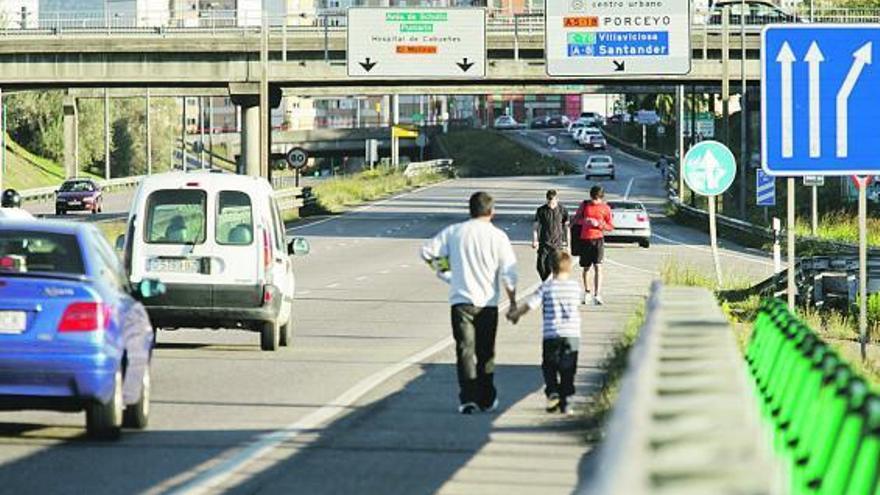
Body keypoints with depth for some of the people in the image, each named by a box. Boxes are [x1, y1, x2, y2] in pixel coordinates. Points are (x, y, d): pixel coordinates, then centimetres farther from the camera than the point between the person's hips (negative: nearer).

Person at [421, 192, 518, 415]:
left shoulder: (454, 232, -2)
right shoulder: (498, 237, -6)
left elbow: (427, 252, 1)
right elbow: (508, 274, -6)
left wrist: (441, 268, 18)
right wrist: (513, 303, 4)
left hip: (461, 300, 0)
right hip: (488, 303, 0)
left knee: (465, 350, 0)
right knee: (486, 353, 13)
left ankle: (468, 398, -11)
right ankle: (487, 399, 19)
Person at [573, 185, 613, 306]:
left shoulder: (605, 208, 1)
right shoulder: (585, 205, 6)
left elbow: (610, 227, 3)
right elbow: (576, 219, 13)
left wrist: (599, 224, -15)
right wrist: (584, 221, -9)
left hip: (598, 239, -2)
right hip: (585, 240, 2)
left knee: (598, 266, -14)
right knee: (586, 267, 12)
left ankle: (597, 295, -19)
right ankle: (587, 292, 31)